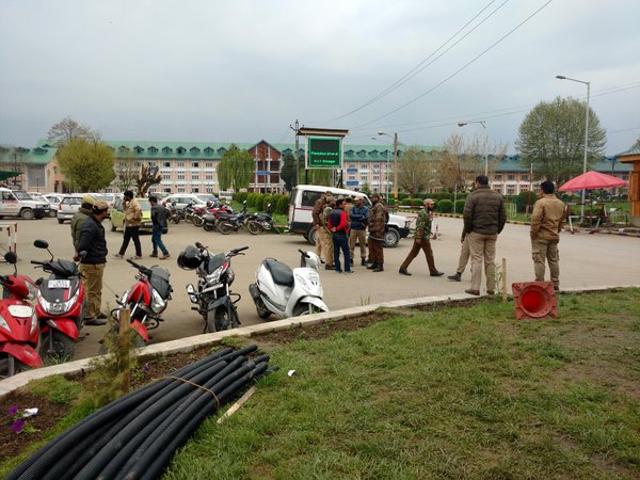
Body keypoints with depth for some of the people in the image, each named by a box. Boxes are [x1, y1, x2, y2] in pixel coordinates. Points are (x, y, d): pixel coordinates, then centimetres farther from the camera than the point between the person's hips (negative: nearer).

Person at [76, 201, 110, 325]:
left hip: (98, 262, 11)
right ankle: (89, 316, 6)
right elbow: (82, 246, -26)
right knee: (91, 291, -2)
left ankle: (97, 312, 34)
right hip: (92, 264, -11)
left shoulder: (96, 224, 14)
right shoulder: (90, 226, -21)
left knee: (97, 290, 21)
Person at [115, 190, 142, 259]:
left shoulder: (134, 202, -17)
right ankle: (121, 253, 21)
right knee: (126, 240, 14)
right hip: (128, 225, 11)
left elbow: (139, 210, -32)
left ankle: (139, 255, 4)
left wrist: (135, 217, -25)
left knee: (136, 240, -3)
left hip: (133, 225, -11)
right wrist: (124, 202, 11)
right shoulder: (129, 203, 14)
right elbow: (125, 209, 24)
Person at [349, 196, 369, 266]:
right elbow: (351, 216, -10)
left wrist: (356, 217, -13)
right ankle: (351, 259, 5)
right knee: (351, 245, -1)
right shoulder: (353, 208, 7)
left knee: (363, 245, 6)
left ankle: (363, 260, 15)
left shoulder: (365, 209, 2)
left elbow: (366, 218, -11)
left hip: (362, 229, -1)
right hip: (353, 229, 1)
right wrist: (361, 216, -12)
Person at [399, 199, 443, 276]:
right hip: (423, 237, -10)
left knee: (413, 253, 9)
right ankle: (433, 271, 9)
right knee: (429, 254, 0)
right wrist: (418, 237, -25)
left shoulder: (426, 213, 17)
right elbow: (420, 226, -21)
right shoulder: (423, 213, -15)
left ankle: (403, 268, 9)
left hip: (420, 237, 10)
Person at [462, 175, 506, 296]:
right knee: (490, 261, 10)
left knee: (476, 260, -2)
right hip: (492, 233, 4)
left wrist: (467, 230, 0)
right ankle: (491, 288, 13)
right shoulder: (498, 196, 10)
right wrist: (497, 230, 17)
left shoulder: (473, 196, -7)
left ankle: (475, 287, -4)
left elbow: (467, 215, -12)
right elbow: (503, 216, 9)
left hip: (476, 232, -4)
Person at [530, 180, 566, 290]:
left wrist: (533, 233, -12)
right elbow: (562, 220, 15)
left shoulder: (541, 202, -16)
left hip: (541, 236, -7)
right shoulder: (561, 203, 9)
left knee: (539, 260, -1)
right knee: (554, 260, 15)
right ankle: (555, 284, 20)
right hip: (554, 236, 7)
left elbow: (536, 219, -21)